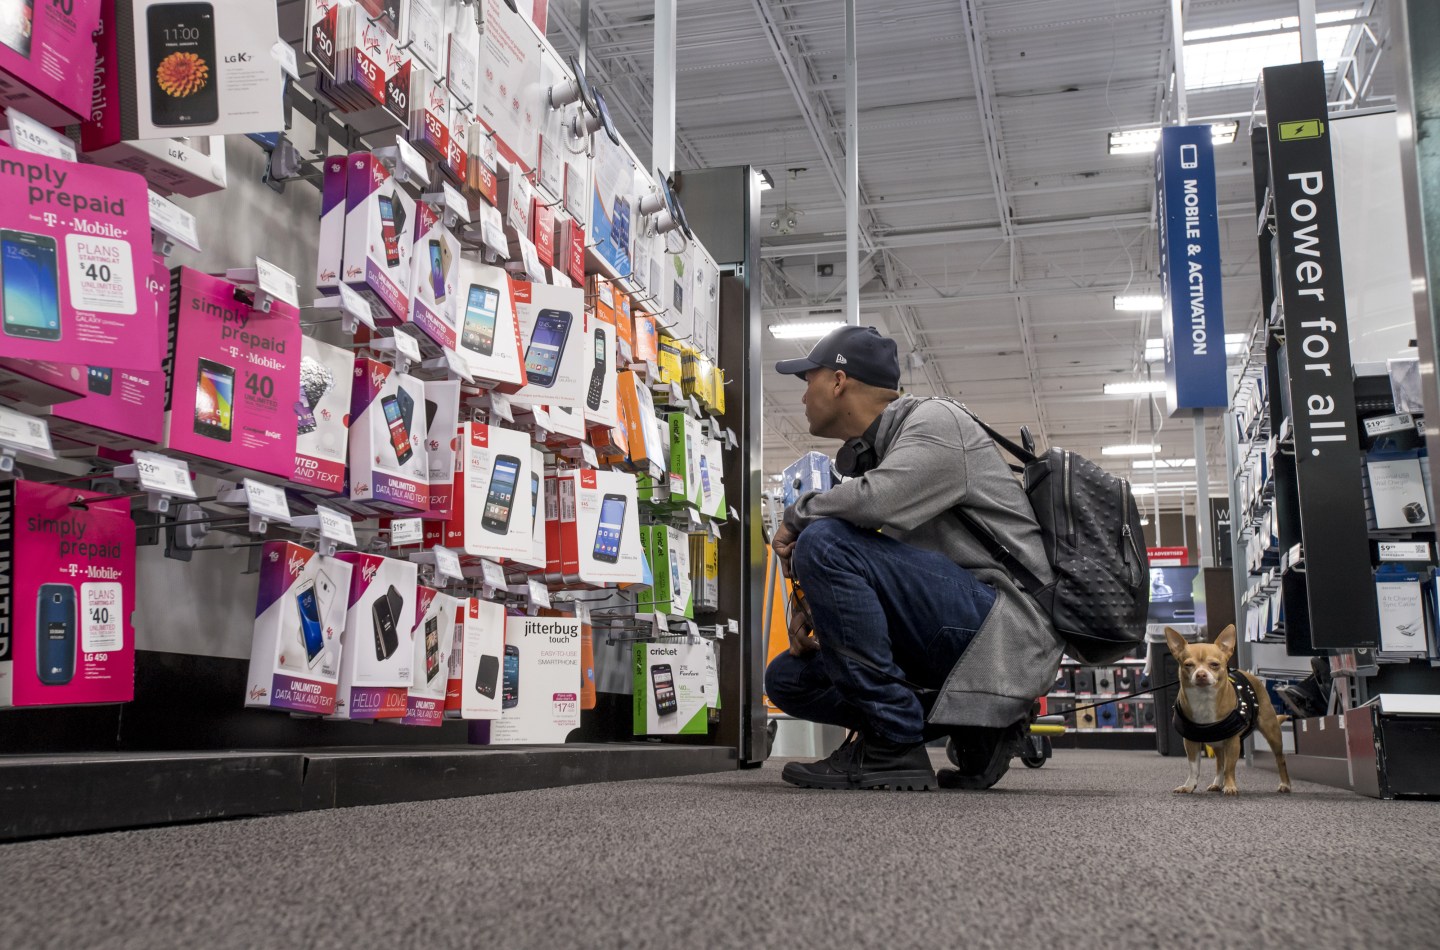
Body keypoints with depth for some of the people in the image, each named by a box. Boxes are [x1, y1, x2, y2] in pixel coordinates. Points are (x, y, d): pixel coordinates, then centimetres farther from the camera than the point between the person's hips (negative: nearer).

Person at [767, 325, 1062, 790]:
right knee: (787, 678, 7)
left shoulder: (935, 421, -8)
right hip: (953, 632, 10)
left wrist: (798, 515, -10)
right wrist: (814, 607, 1)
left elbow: (876, 500, -29)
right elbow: (869, 578, 22)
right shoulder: (865, 456, 18)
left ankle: (891, 748, -19)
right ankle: (972, 722, 5)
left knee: (824, 542, -24)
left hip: (1006, 627, -10)